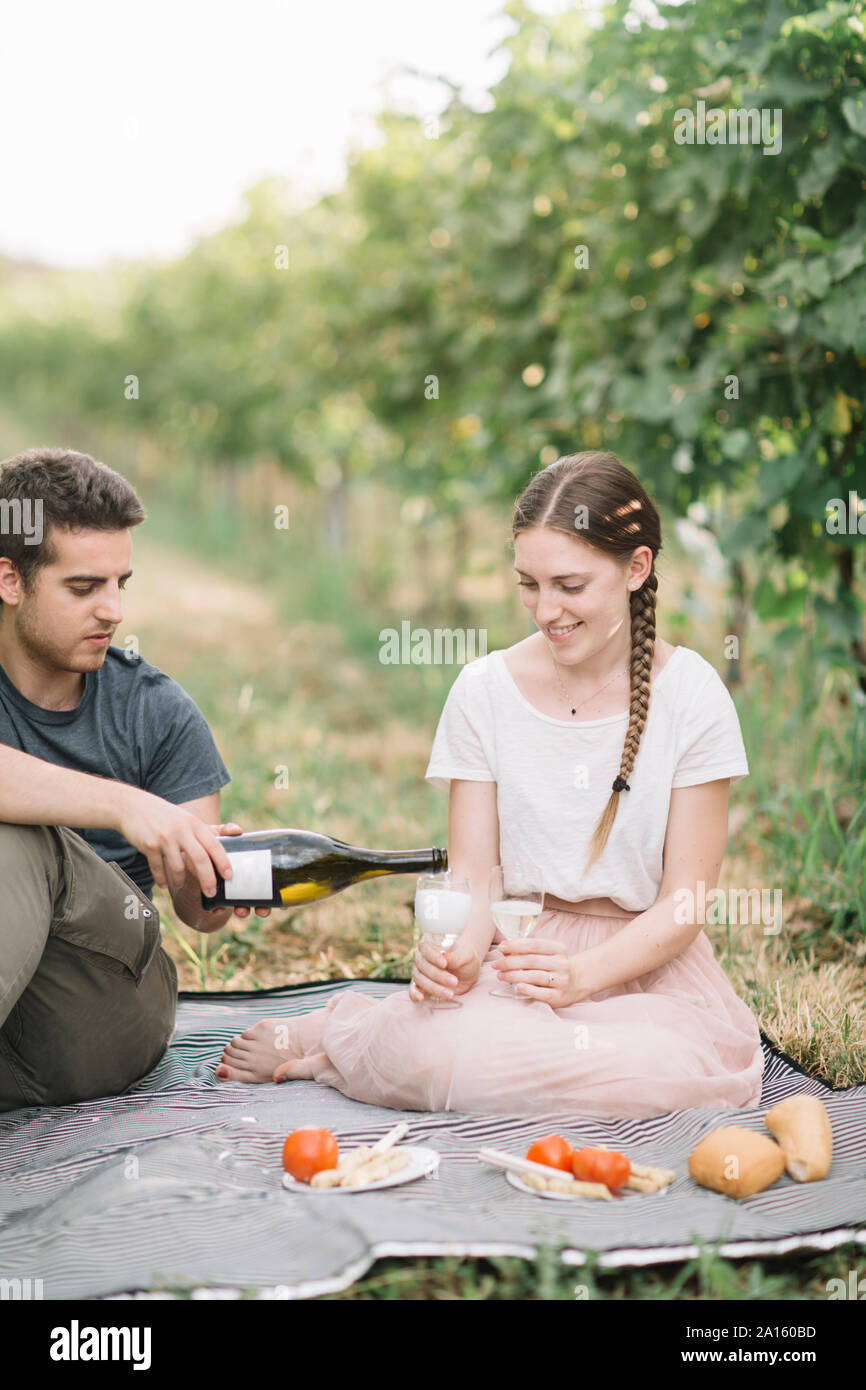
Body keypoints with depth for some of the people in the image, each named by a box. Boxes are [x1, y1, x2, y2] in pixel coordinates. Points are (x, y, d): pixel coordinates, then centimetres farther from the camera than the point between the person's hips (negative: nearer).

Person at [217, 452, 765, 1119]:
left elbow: (685, 902, -4)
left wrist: (581, 973, -21)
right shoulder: (486, 690, 3)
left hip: (650, 966, 1)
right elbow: (474, 876, 2)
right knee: (441, 1044, -38)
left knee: (682, 1070, -36)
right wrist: (459, 950, -21)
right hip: (519, 954, -1)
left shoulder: (692, 695, -3)